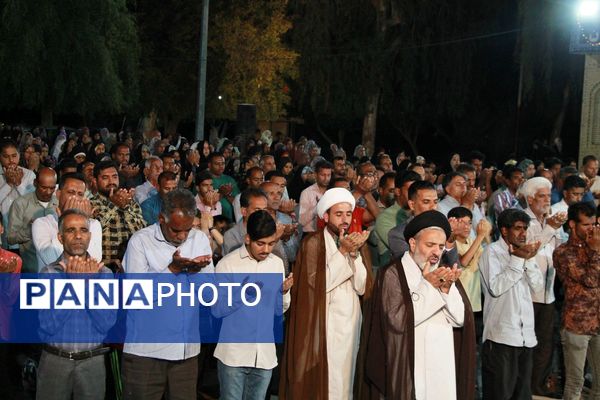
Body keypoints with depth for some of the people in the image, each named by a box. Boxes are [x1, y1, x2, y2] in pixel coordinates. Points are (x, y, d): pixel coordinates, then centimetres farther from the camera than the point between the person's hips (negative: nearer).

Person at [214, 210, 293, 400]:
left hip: (265, 354, 4)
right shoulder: (227, 264, -6)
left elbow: (280, 309, 12)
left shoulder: (277, 263, 7)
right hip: (234, 354, -4)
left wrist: (284, 292, -8)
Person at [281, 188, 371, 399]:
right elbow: (317, 284, -18)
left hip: (351, 321, 5)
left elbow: (362, 287, -1)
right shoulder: (313, 242, -7)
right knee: (322, 380, -4)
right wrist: (342, 251, -18)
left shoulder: (356, 242, 9)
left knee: (346, 378, 8)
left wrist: (354, 253, -13)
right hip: (323, 323, -5)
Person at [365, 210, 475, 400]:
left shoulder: (444, 273, 11)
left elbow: (461, 319, 2)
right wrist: (427, 285, -18)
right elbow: (398, 321, -18)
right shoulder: (393, 274, -8)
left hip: (444, 366, 5)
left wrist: (447, 289, -14)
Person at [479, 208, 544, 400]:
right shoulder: (492, 251, -5)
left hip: (526, 335, 7)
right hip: (501, 336, -7)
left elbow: (538, 287, 8)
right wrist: (517, 259, -14)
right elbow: (495, 288, -16)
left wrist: (529, 259, -5)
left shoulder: (523, 251, 15)